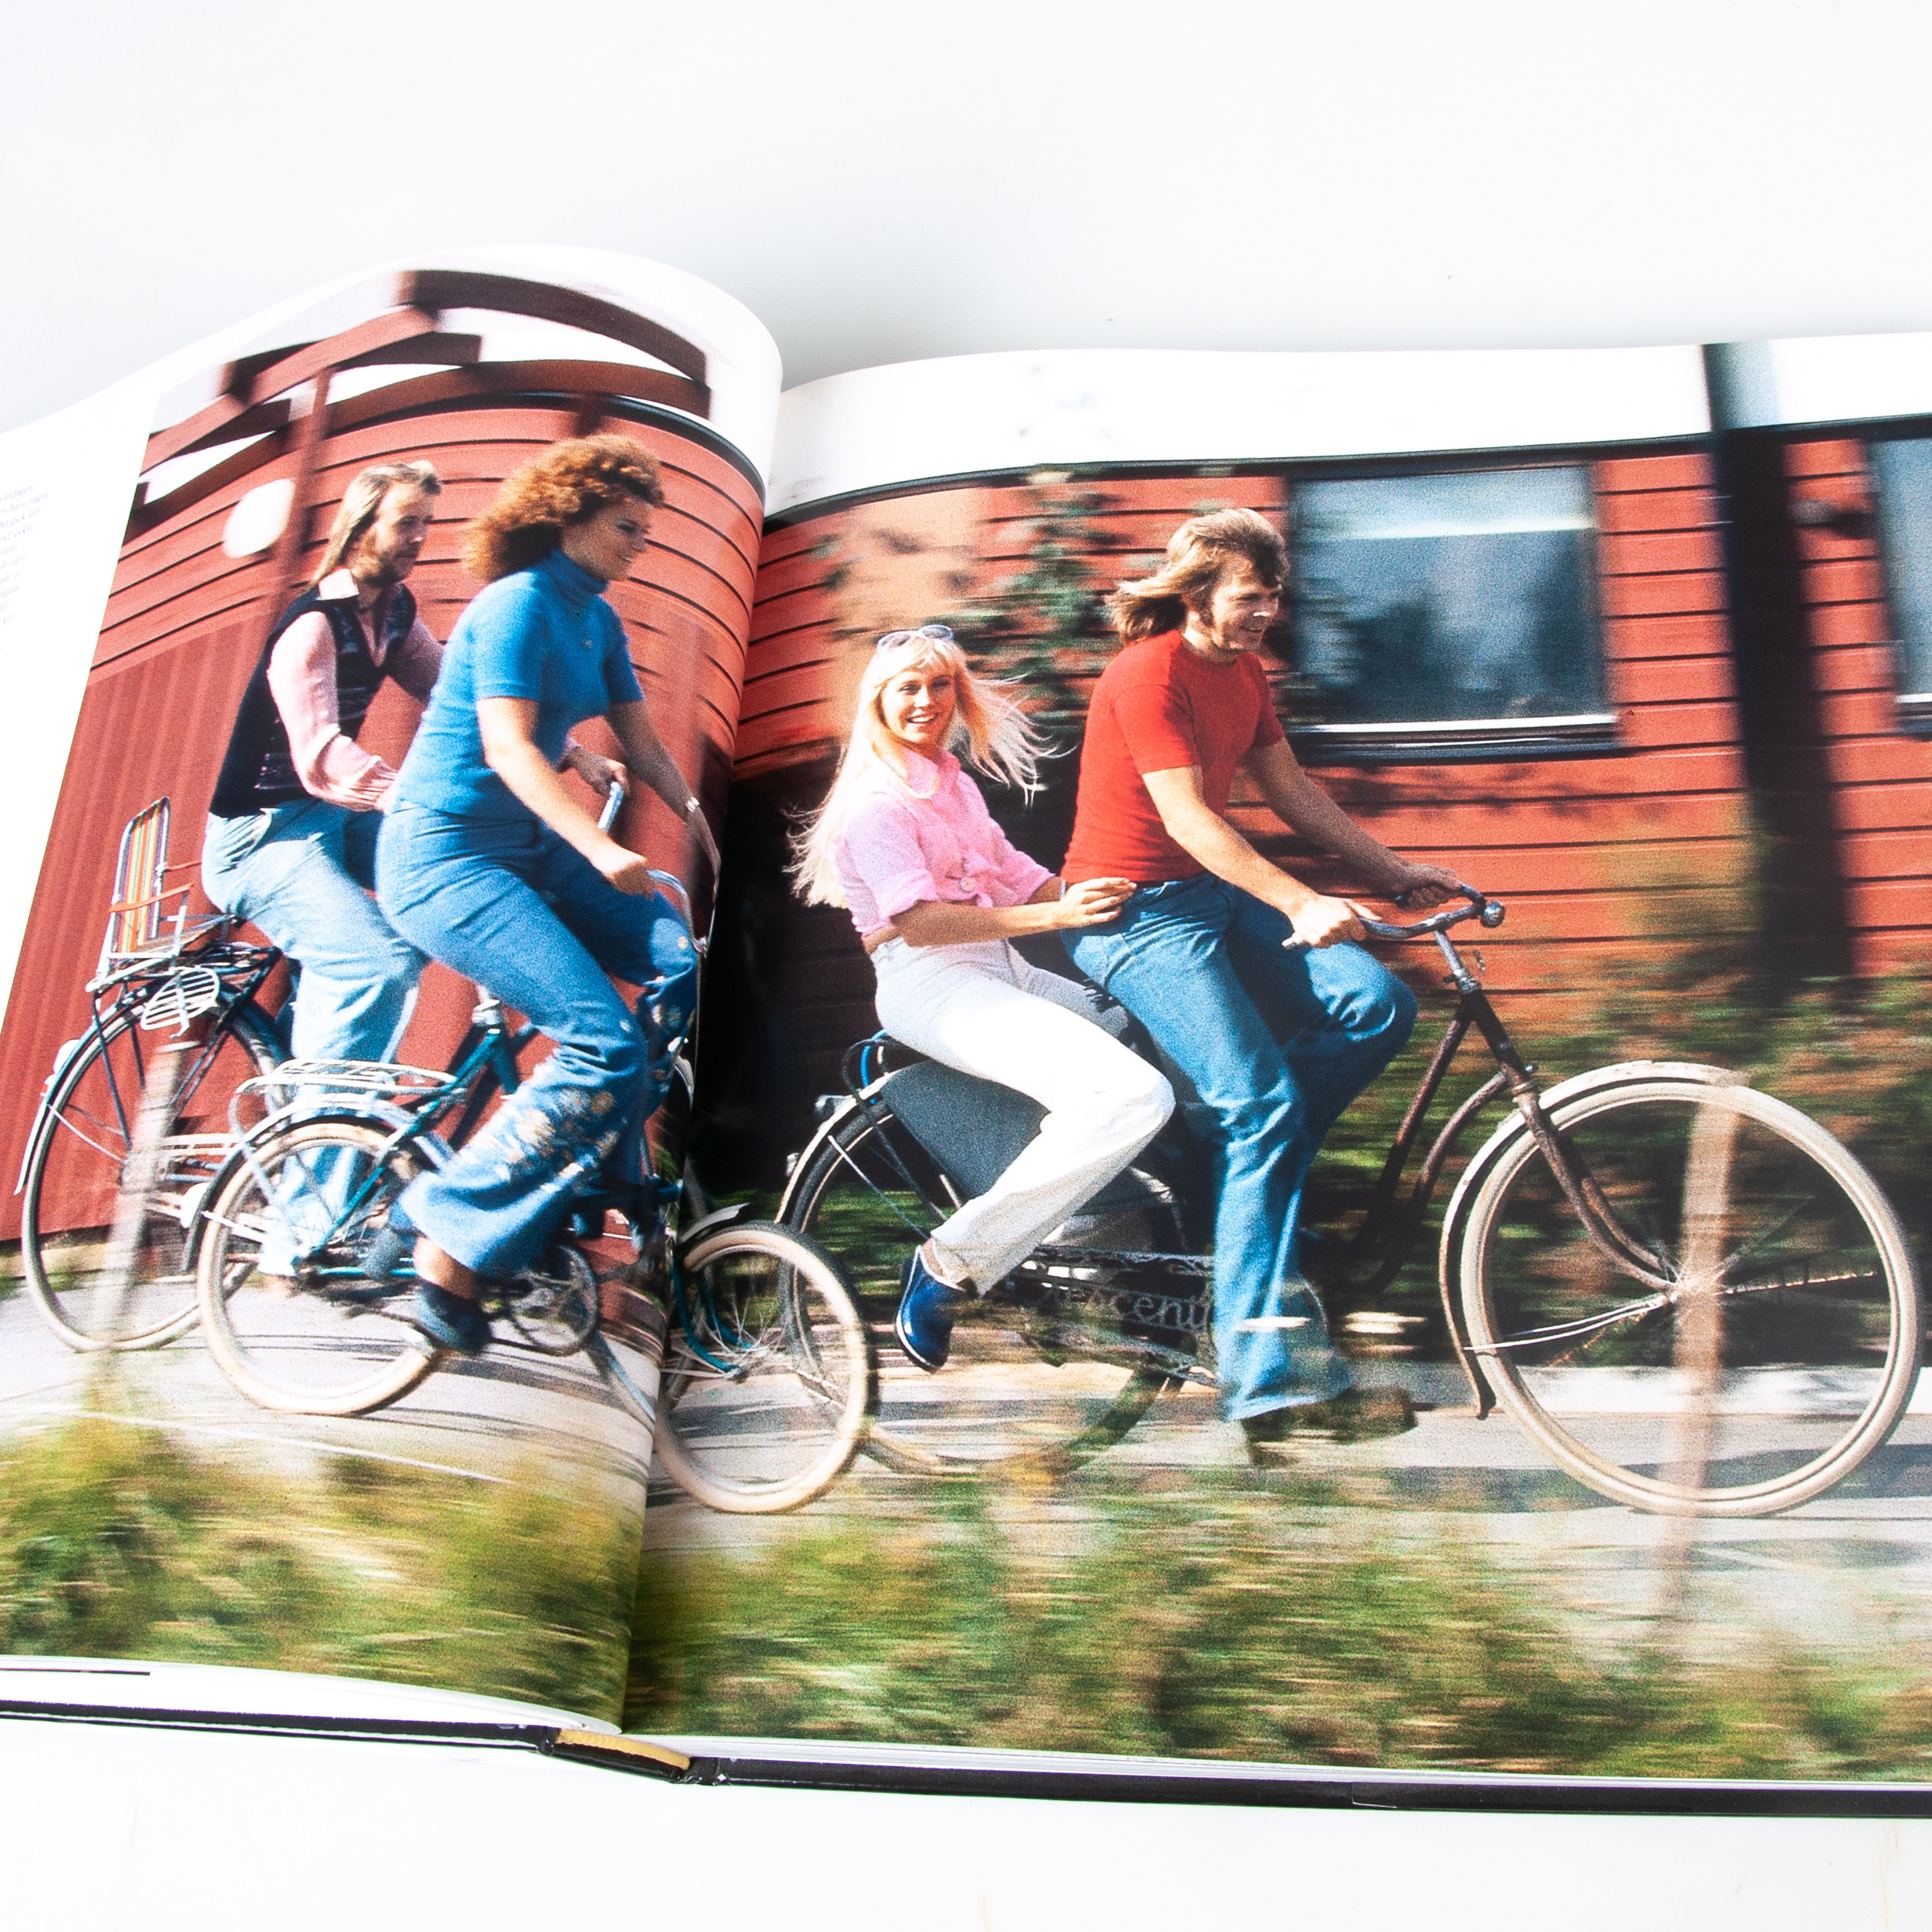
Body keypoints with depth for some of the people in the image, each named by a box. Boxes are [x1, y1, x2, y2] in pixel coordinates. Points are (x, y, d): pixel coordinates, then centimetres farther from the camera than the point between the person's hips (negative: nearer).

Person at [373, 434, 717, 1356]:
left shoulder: (598, 620, 13)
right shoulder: (517, 604, -13)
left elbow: (642, 745, 14)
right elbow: (508, 747, -24)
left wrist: (707, 827, 1)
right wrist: (600, 847, -37)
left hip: (529, 850, 9)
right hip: (444, 855, -8)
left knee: (682, 960, -12)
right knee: (607, 1046, -20)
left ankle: (583, 1181, 1)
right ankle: (448, 1237, -8)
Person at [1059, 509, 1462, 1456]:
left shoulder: (1244, 671, 13)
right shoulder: (1147, 673, -15)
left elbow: (1291, 789, 16)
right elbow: (1187, 817, -23)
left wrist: (1393, 870, 10)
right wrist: (1299, 903, -31)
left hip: (1218, 894, 9)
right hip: (1137, 912, -9)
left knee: (1378, 1005, -12)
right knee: (1264, 1101, -21)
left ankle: (1221, 1153, 1)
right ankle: (1267, 1373, -19)